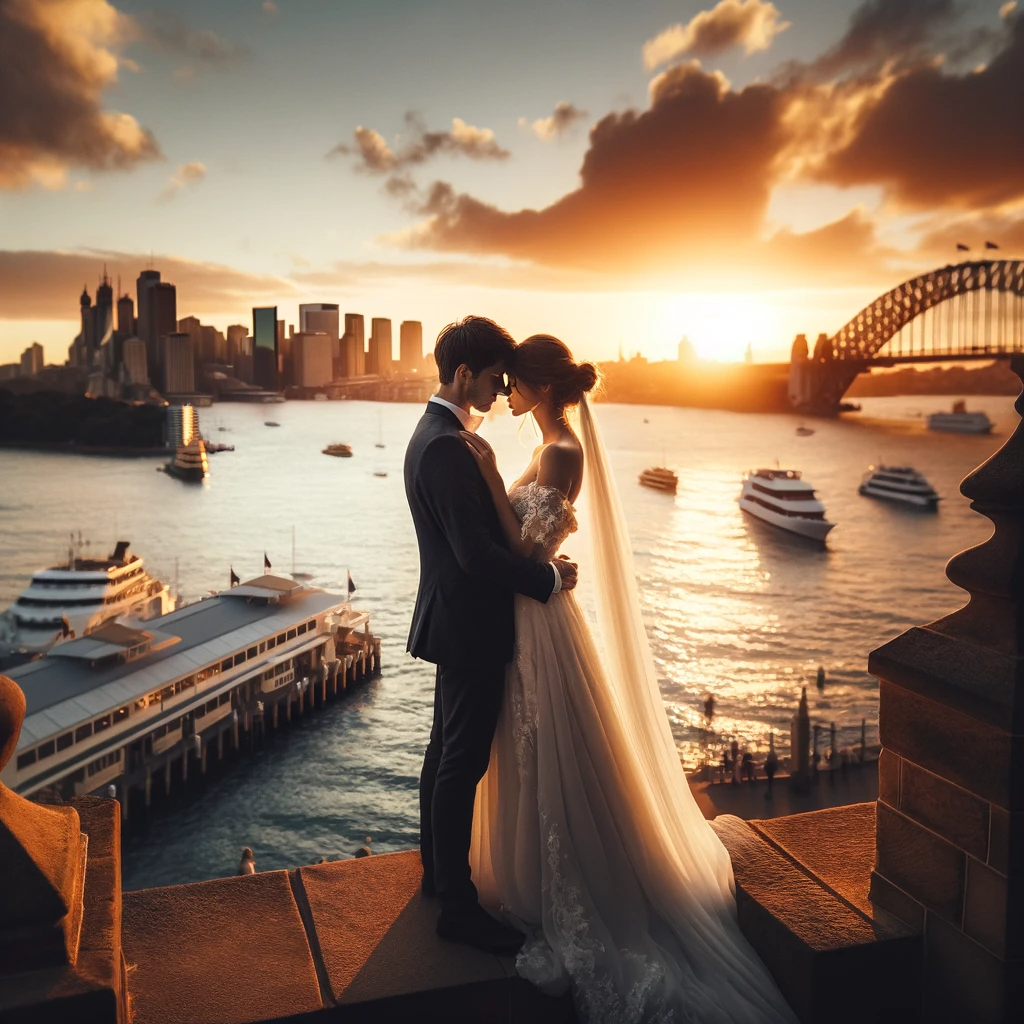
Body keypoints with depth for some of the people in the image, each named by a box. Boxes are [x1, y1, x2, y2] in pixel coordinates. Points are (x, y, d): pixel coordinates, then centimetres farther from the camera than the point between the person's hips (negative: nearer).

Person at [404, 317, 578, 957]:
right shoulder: (447, 447, -23)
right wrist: (548, 578, -16)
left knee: (447, 750, 20)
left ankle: (438, 869, 36)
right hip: (469, 625, -11)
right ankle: (458, 905, 12)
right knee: (464, 763, -1)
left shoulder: (434, 432, 10)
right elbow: (476, 552, -27)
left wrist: (534, 560, 9)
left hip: (453, 619, 11)